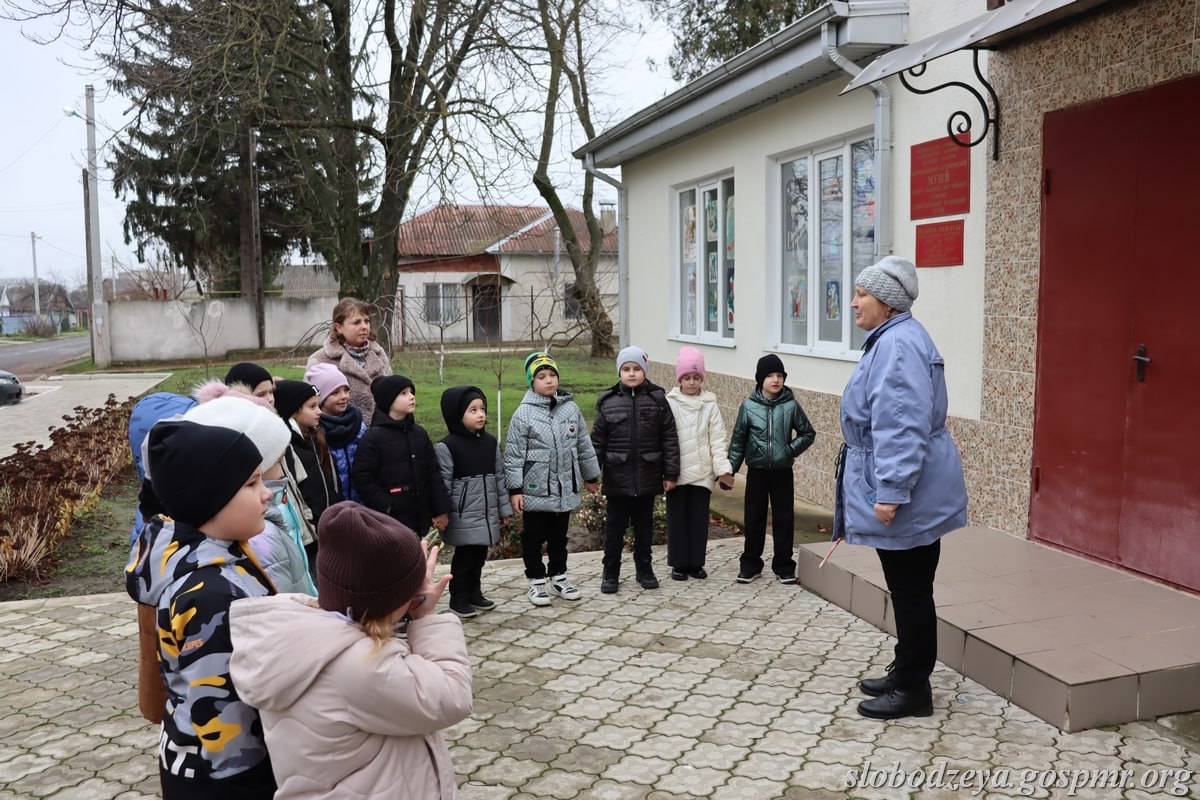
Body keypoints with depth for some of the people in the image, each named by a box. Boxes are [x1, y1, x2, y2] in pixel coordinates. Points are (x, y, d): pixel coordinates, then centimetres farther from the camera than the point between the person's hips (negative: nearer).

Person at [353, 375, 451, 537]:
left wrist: (441, 509, 5)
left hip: (419, 517, 6)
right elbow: (361, 475, -12)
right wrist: (383, 505, -14)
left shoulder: (419, 433, 10)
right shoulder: (372, 437, -9)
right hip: (390, 519, -6)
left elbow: (433, 472, 10)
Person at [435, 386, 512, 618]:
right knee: (464, 556, 4)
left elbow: (499, 477, 11)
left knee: (479, 555, 15)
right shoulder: (447, 446, -12)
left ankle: (475, 594, 31)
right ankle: (458, 599, 17)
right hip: (464, 516, -6)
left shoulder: (490, 442, 6)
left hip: (487, 514, 6)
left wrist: (504, 508, 13)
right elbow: (443, 484, -11)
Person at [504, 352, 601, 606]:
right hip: (535, 490, -4)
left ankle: (558, 578, 31)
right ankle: (536, 582, 21)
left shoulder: (570, 408, 2)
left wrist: (591, 476, 17)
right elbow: (513, 454, -9)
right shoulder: (523, 413, -10)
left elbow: (583, 445, 11)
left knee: (559, 537, 17)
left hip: (565, 488, 4)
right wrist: (515, 489, -11)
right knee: (533, 538, 9)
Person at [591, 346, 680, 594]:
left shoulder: (657, 400, -1)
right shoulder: (608, 402, -1)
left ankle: (644, 569, 27)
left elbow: (669, 439, 0)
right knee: (615, 526, 8)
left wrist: (670, 473, -2)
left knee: (644, 525, 13)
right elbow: (597, 441, 1)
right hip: (617, 478, 0)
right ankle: (611, 573, 19)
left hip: (647, 477, 1)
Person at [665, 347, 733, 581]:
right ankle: (678, 564, 17)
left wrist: (723, 468, -8)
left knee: (699, 518, 8)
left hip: (702, 473, 1)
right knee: (677, 518, 6)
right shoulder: (669, 403, -2)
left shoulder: (710, 404, 2)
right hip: (676, 473, -1)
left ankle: (696, 563, 21)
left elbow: (718, 438, 0)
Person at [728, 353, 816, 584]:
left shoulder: (791, 405, -4)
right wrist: (730, 468, -1)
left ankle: (784, 566, 17)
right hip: (757, 471, 0)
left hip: (782, 472, 0)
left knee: (784, 518, 5)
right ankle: (750, 564, 19)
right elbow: (738, 439, 2)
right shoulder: (749, 406, -3)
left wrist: (791, 449, -9)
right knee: (754, 519, 7)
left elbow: (808, 433, 5)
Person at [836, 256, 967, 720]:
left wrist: (890, 492, -28)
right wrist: (884, 487, 28)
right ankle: (905, 673, 30)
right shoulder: (889, 340, 14)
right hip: (910, 495, 11)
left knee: (910, 590, 1)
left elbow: (901, 427, -27)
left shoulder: (899, 344, -20)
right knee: (908, 589, 18)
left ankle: (913, 690, 12)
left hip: (906, 496, -11)